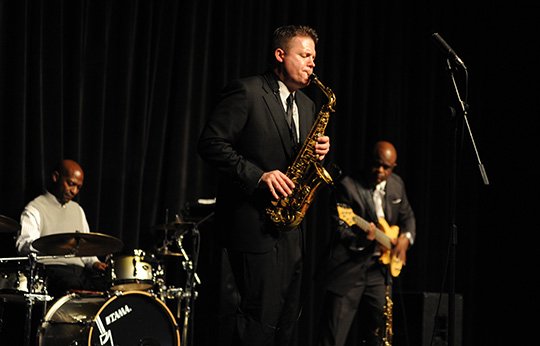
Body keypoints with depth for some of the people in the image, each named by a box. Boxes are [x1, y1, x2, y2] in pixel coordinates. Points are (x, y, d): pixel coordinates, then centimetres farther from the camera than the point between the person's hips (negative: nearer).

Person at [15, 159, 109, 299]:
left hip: (80, 270, 7)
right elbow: (24, 245, -16)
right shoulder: (34, 209, 1)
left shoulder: (77, 210, 25)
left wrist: (94, 262, 6)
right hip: (50, 268, -7)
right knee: (73, 283, -39)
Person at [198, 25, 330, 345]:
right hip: (255, 223, -8)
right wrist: (258, 175, -20)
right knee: (262, 318, -11)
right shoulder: (246, 91, -7)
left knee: (287, 318, 10)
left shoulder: (307, 105, 18)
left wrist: (318, 151, 0)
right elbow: (211, 143, -13)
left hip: (289, 226, 8)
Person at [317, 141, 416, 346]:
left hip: (381, 266, 6)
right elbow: (340, 229, -14)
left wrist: (406, 238, 2)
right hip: (348, 269, -6)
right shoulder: (347, 186, -11)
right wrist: (362, 239, -32)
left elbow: (408, 216, 22)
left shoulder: (397, 184, 9)